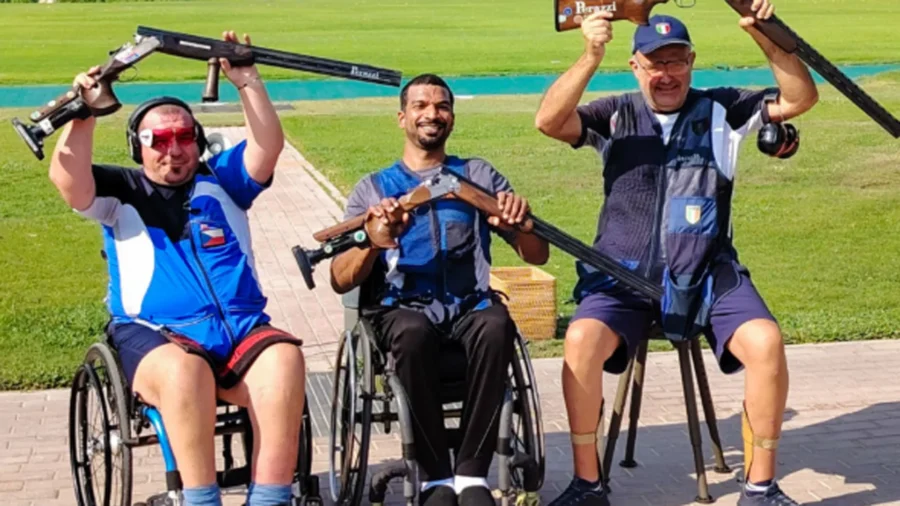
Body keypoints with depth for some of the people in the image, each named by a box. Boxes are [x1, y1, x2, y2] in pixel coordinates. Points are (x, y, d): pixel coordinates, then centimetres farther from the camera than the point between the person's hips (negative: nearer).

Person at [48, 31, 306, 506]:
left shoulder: (221, 181, 20)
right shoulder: (122, 193, 14)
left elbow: (268, 146, 5)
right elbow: (67, 178, -5)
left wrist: (249, 85, -5)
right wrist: (84, 115, -16)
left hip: (242, 327, 3)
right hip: (153, 335, -2)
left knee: (285, 358, -31)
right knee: (184, 369, -39)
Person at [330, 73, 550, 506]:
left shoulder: (480, 176, 18)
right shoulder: (373, 189, 16)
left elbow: (537, 256, 12)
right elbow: (340, 281, 5)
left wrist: (521, 223, -11)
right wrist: (375, 244, -16)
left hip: (469, 306, 1)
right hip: (401, 309, -1)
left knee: (496, 326, -35)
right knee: (414, 335, -37)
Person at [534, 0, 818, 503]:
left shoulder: (722, 110, 7)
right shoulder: (615, 115, 5)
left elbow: (801, 98, -3)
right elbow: (549, 121, -12)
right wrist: (591, 57, -26)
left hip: (708, 273, 1)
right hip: (624, 274, 0)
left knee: (766, 342, -24)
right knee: (581, 339, -28)